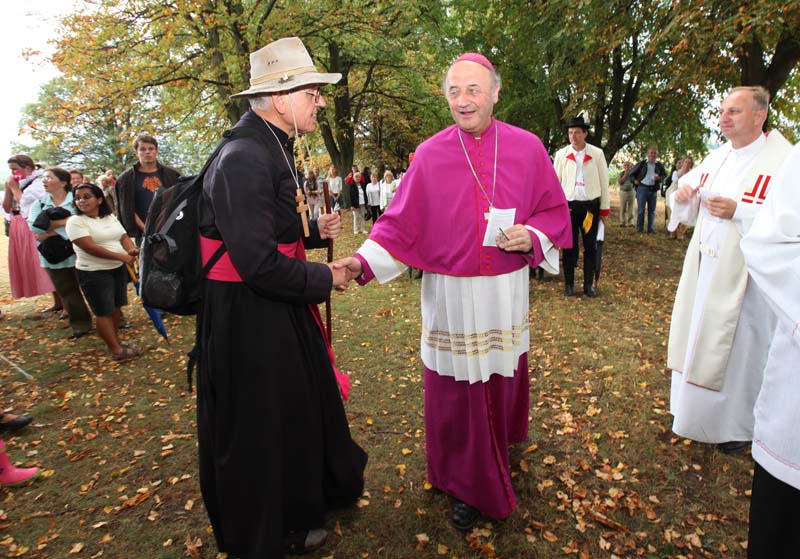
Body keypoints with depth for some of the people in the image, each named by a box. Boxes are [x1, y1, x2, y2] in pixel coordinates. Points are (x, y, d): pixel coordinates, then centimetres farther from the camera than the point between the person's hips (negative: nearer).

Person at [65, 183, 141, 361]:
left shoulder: (110, 217, 10)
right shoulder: (75, 221, -11)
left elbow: (124, 237, 7)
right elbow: (90, 247, -21)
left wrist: (131, 249, -17)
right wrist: (121, 256, -22)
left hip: (118, 269, 6)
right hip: (94, 273, -6)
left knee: (116, 307, 13)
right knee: (104, 311, -1)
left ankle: (115, 340, 27)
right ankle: (116, 350, 4)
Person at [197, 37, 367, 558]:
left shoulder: (273, 148, 10)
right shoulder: (244, 158, -23)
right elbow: (259, 263, -29)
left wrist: (315, 230, 3)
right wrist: (324, 278, -15)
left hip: (279, 309, 10)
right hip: (247, 316, -10)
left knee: (300, 408, 24)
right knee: (259, 430, 10)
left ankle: (300, 509, 49)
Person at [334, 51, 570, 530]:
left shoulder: (527, 148, 1)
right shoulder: (430, 154, -3)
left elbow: (554, 210, 8)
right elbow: (401, 222, -3)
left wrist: (531, 236, -12)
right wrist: (363, 261, -16)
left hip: (505, 292, 2)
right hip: (450, 294, -1)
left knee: (502, 380, 14)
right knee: (455, 392, 5)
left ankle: (500, 454, 45)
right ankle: (470, 487, 27)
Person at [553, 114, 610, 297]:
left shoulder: (597, 153, 0)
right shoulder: (561, 154, 1)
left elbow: (604, 182, 3)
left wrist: (605, 207, 3)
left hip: (591, 205, 0)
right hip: (568, 205, 0)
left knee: (590, 246, 7)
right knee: (569, 246, 6)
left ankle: (589, 284, 19)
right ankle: (569, 284, 18)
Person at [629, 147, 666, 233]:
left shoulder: (659, 165, 7)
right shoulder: (642, 163, 2)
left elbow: (664, 175, 15)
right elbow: (632, 173, 8)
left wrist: (659, 178, -6)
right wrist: (634, 180, -7)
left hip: (653, 189, 3)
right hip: (642, 188, -3)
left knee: (652, 210, 7)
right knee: (640, 210, -3)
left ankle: (651, 229, 13)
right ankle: (639, 229, 4)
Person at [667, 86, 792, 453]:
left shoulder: (782, 159, -10)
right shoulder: (716, 158, 10)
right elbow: (690, 208, 16)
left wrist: (739, 211, -25)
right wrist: (683, 195, -5)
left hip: (744, 274, -6)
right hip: (704, 269, 6)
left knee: (740, 348, 4)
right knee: (699, 339, 14)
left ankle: (739, 424, 23)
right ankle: (698, 411, 31)